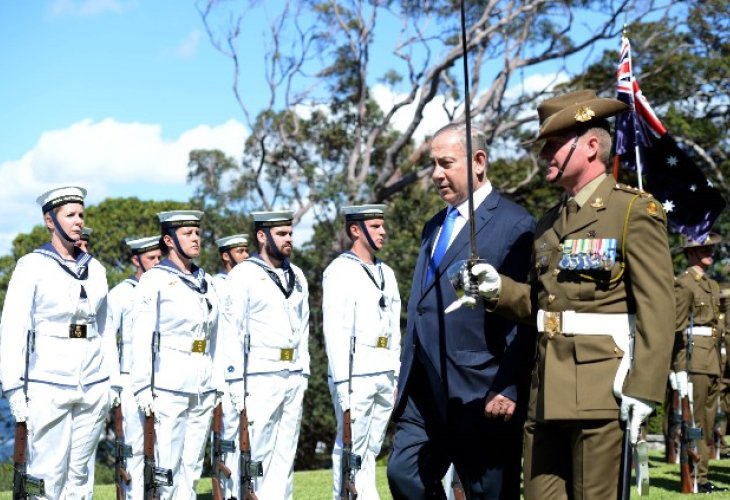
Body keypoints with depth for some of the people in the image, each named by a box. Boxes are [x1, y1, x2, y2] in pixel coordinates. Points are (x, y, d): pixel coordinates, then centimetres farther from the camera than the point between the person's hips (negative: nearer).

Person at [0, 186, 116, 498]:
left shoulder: (95, 269, 12)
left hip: (93, 388, 5)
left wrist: (113, 381, 13)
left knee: (79, 473, 8)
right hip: (48, 387, -4)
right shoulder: (32, 265, -2)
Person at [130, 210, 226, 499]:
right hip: (169, 386, -6)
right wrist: (143, 389, -11)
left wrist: (219, 383, 12)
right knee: (166, 466, -4)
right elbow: (141, 340, -7)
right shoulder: (154, 280, -3)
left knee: (192, 466, 9)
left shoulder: (205, 281, 14)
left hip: (204, 387, 6)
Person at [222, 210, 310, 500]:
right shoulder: (243, 275, -4)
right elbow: (230, 332, -8)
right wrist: (237, 386, -11)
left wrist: (303, 374, 12)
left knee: (285, 454, 8)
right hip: (260, 378, -6)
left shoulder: (297, 277, 14)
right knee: (256, 454, -5)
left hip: (294, 378, 6)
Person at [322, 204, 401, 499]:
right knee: (351, 449, -3)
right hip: (355, 375, -7)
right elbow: (334, 331, -11)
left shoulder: (386, 273, 17)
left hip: (385, 376, 7)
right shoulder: (339, 271, -5)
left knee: (371, 450, 11)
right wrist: (342, 384, -17)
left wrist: (397, 377, 14)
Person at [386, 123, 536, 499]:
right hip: (424, 393, 8)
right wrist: (406, 378, 17)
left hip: (479, 394, -8)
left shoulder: (514, 225, -7)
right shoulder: (434, 227, 19)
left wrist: (508, 389, -18)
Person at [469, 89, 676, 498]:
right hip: (548, 391, 7)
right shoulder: (551, 221, 19)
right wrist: (499, 289, 4)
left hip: (603, 389, -7)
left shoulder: (635, 211, -3)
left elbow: (657, 308, -10)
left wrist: (644, 388, -18)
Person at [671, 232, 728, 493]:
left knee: (708, 424, 10)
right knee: (695, 422, -6)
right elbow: (677, 329, -12)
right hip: (695, 361, -8)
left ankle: (701, 477, 15)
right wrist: (680, 371, -17)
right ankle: (695, 478, -2)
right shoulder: (684, 283, -7)